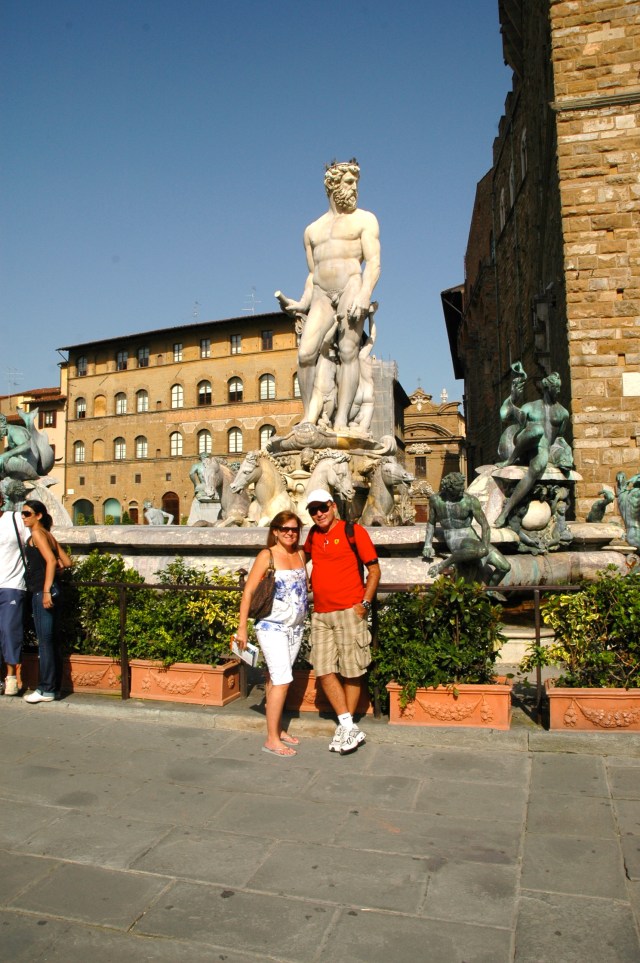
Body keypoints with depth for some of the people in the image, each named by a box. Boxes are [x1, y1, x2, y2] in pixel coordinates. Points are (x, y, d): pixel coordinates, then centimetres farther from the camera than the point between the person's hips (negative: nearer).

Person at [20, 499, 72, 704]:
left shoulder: (37, 533, -8)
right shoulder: (47, 535, 17)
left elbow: (51, 560, -21)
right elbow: (66, 562, 15)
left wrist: (46, 591, -23)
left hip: (42, 592, -9)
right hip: (46, 591, 9)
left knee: (44, 641, -5)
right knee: (48, 641, 13)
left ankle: (46, 690, 0)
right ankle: (52, 685, 20)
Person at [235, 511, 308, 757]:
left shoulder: (300, 555, 8)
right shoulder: (267, 556, -10)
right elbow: (248, 591, -11)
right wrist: (242, 627, -14)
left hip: (295, 627, 6)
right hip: (272, 626, -6)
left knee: (276, 678, 15)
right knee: (282, 679, -10)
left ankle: (277, 728, 26)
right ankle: (271, 739, -2)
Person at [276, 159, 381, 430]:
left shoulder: (364, 219, 11)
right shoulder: (313, 230, 24)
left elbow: (373, 262, -2)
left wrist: (365, 295, -18)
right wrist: (302, 304, 8)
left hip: (352, 288, -4)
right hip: (321, 295, 4)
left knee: (348, 351, -13)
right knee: (306, 353, -13)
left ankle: (341, 421, -17)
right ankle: (309, 418, -12)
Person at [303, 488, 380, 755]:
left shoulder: (353, 531, -3)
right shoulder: (313, 534, 13)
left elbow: (374, 569, -3)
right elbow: (303, 554, 37)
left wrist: (364, 604, -11)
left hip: (349, 612, -5)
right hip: (320, 614, 6)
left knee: (351, 672, 2)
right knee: (324, 671, 1)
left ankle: (346, 728, 16)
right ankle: (349, 727, 10)